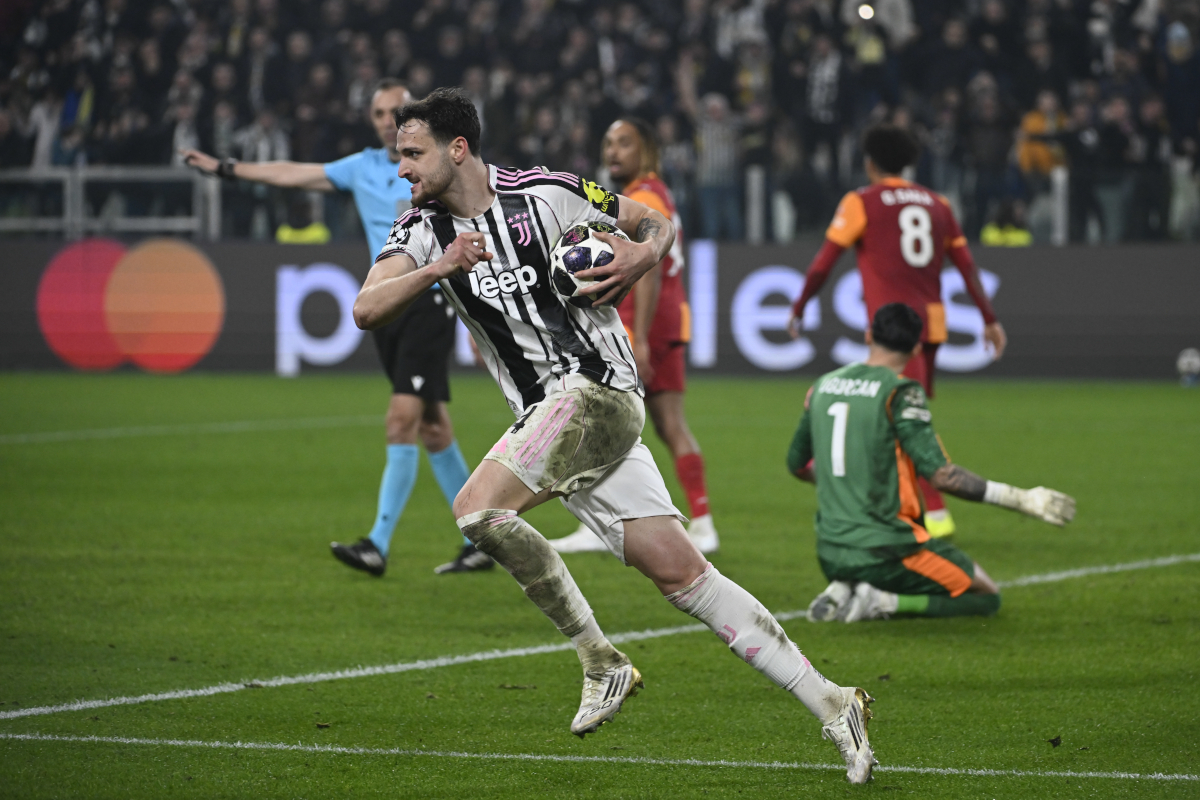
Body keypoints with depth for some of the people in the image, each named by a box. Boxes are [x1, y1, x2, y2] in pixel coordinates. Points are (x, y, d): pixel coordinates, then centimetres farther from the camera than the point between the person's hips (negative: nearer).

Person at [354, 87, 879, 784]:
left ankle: (600, 660, -9)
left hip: (597, 390, -6)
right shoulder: (424, 230, 8)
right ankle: (831, 703, 1)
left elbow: (658, 221, 6)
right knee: (682, 574, 0)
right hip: (546, 414, 6)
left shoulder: (546, 195, -7)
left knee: (478, 508, -22)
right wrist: (437, 269, -21)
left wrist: (644, 255, -15)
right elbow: (367, 311, -6)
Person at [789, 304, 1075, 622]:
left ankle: (842, 591, 4)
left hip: (830, 554, 7)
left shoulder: (822, 386, 7)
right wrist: (1020, 500, -17)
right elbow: (940, 474, -20)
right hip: (882, 553, -7)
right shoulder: (900, 392, -13)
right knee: (986, 597, 8)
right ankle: (884, 603, -11)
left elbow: (797, 464, 20)